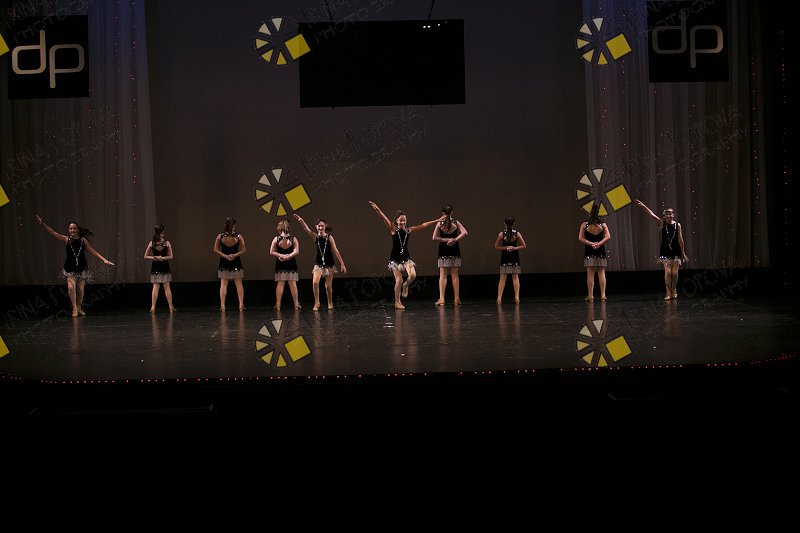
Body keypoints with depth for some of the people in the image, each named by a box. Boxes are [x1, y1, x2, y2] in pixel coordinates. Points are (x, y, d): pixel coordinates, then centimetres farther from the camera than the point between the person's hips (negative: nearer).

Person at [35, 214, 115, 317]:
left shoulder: (83, 240, 0)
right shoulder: (66, 239, -1)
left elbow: (93, 251, 2)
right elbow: (53, 233, -7)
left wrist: (104, 260, -5)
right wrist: (43, 224, -17)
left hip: (82, 268, 1)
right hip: (70, 269, -1)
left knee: (80, 289, 5)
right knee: (71, 287, -18)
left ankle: (79, 308, 25)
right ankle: (74, 308, -6)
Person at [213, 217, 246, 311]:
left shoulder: (220, 236, -4)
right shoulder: (239, 236, -6)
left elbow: (215, 250, -4)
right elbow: (243, 250, -7)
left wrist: (225, 256, -4)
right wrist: (235, 255, -5)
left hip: (224, 262, 0)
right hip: (236, 262, 0)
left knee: (223, 284, 5)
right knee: (239, 284, 8)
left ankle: (222, 305, 0)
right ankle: (241, 304, 6)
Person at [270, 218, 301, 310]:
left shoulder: (276, 239, -3)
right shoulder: (293, 238, -3)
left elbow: (272, 252, -6)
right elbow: (296, 251, -11)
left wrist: (281, 255, -9)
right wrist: (288, 256, -14)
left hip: (280, 264, 0)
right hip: (291, 263, 0)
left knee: (280, 284, 4)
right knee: (292, 283, 5)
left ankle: (278, 304, 3)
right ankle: (296, 304, 6)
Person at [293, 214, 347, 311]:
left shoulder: (329, 237, -6)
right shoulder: (315, 237, -1)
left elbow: (335, 251, -6)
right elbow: (307, 230, -18)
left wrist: (342, 264, -7)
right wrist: (301, 221, -37)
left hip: (329, 264, -1)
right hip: (318, 263, 1)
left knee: (328, 285, 6)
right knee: (315, 282, -18)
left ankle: (330, 303, 27)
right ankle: (316, 303, -5)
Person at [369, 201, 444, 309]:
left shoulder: (409, 230, 4)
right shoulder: (393, 230, -4)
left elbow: (423, 225, 5)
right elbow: (385, 219, -17)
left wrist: (436, 221, 4)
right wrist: (377, 210, -31)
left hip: (406, 257, 3)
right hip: (395, 258, -3)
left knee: (412, 275, -18)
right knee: (399, 280, -5)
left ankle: (405, 286, 17)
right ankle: (397, 302, 10)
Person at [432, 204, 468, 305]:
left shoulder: (439, 224, -3)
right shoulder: (456, 223, 0)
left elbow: (434, 238, -9)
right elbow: (465, 233, -13)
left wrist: (446, 240, -5)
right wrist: (455, 239, -14)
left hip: (443, 251, -1)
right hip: (454, 251, 1)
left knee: (442, 275, 2)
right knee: (454, 275, 8)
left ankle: (441, 298, -6)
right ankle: (456, 299, 9)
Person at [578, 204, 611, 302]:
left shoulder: (584, 225, -1)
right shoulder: (603, 225, 2)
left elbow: (581, 238, -8)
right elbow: (608, 237, -8)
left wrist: (590, 243, -11)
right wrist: (599, 244, -13)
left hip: (589, 251, -1)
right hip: (600, 251, 1)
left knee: (590, 273, 1)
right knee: (601, 273, 5)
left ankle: (590, 295, 0)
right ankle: (603, 295, 2)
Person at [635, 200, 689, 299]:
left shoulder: (677, 225, 1)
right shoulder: (662, 223, 0)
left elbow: (680, 240, 4)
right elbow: (652, 214, -10)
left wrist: (683, 253, 6)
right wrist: (643, 206, -20)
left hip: (676, 251, 1)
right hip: (665, 251, -1)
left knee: (675, 272, 3)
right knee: (667, 272, -6)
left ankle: (674, 291, 21)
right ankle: (668, 293, 0)